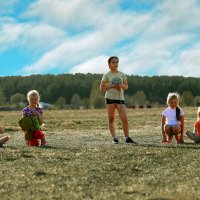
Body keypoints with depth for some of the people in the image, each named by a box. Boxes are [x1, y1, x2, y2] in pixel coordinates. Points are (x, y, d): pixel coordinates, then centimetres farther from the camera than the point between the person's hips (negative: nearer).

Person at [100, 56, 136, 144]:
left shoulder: (122, 75, 9)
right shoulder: (107, 75, 1)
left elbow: (126, 86, 12)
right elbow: (102, 88, -2)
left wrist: (121, 86, -10)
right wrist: (112, 86, -14)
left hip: (120, 98, 2)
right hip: (110, 98, -2)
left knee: (125, 119, -7)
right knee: (111, 119, 2)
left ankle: (127, 138, 0)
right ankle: (114, 138, 7)